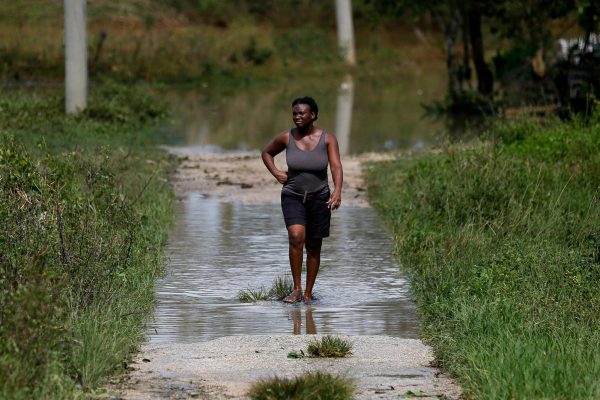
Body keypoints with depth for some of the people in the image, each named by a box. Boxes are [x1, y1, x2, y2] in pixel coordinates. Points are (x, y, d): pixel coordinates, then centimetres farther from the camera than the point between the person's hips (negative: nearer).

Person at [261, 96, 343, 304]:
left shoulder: (327, 139, -9)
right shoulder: (286, 138, -5)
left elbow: (336, 167, -18)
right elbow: (266, 153, 13)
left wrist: (337, 191, -35)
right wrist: (276, 174, -3)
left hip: (319, 198, 1)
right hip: (293, 196, -1)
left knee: (313, 247, 8)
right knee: (296, 236, -24)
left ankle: (308, 293, 22)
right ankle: (296, 289, -17)